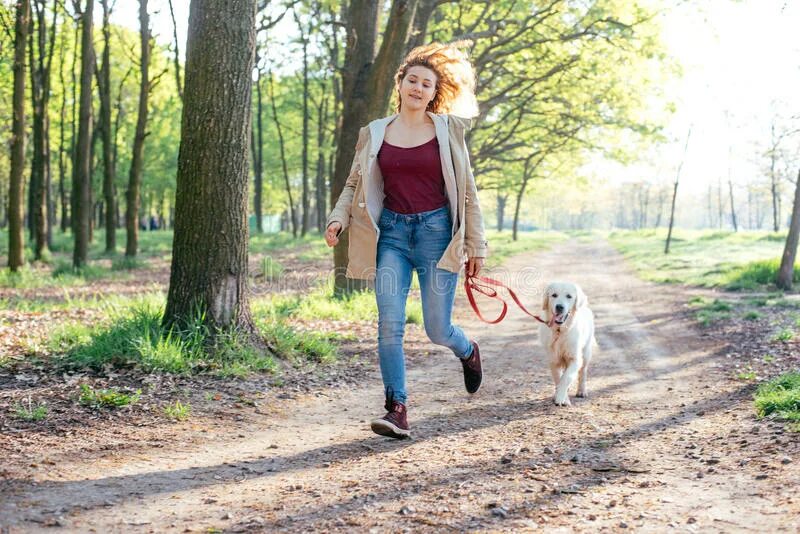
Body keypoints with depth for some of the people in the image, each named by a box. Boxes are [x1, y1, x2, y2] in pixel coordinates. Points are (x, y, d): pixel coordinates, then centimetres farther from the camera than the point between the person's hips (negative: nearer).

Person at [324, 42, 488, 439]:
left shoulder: (448, 130, 3)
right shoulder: (375, 133, 8)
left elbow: (467, 191, 5)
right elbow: (355, 184, 14)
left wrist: (476, 245, 3)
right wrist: (339, 217, -6)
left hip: (436, 231, -1)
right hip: (392, 232, 2)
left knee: (437, 329, 1)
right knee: (389, 323, -11)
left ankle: (468, 352, 37)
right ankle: (397, 411, -5)